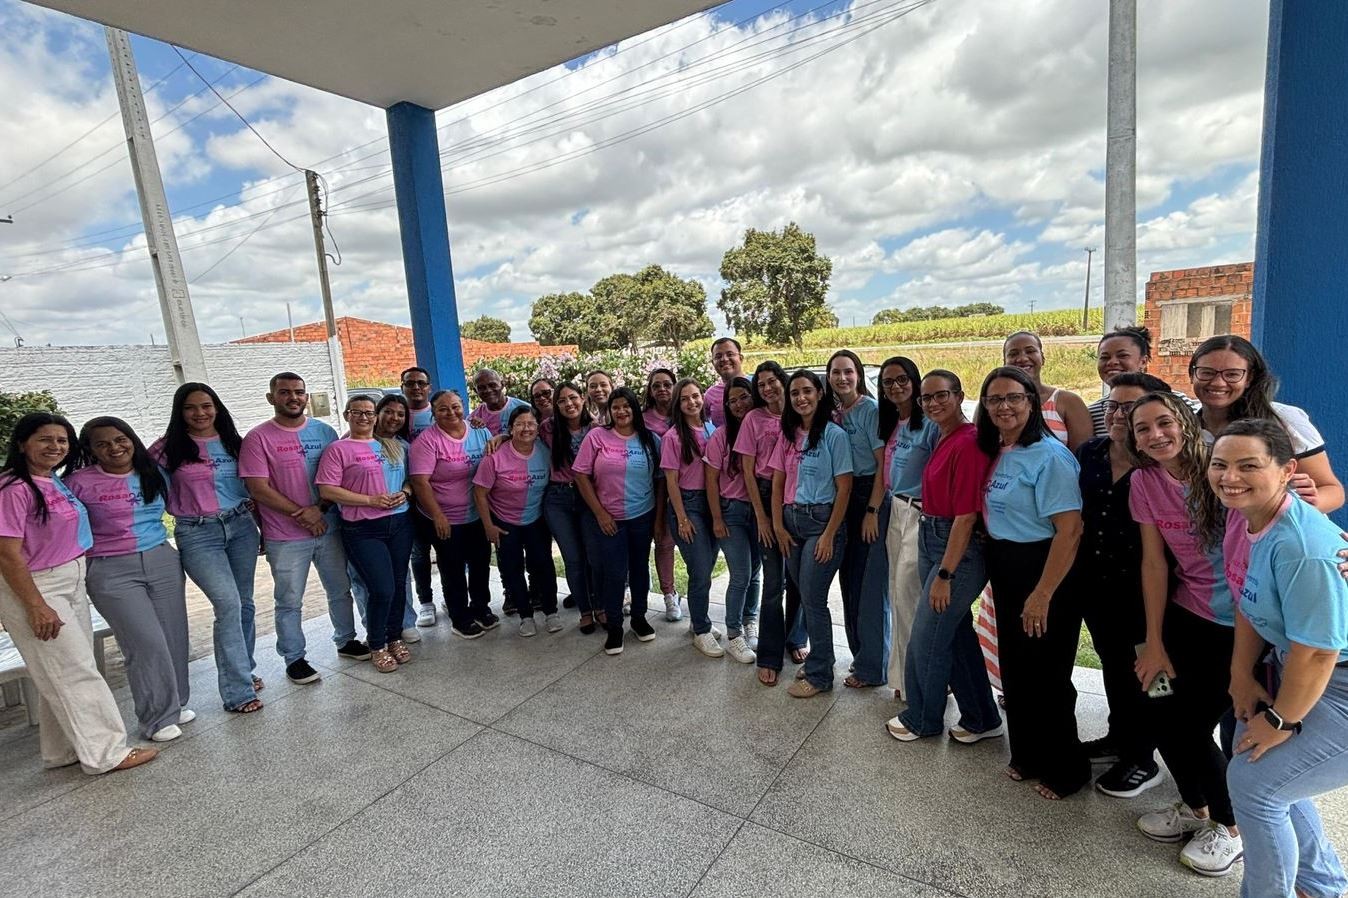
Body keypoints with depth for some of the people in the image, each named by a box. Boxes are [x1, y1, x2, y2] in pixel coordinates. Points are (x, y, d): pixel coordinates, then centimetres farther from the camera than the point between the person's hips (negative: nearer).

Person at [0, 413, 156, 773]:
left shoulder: (55, 481, 6)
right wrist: (35, 606, -20)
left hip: (71, 584, 8)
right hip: (35, 589, -8)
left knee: (64, 673, 15)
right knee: (76, 672, -1)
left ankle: (63, 751, 29)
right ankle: (104, 753, 9)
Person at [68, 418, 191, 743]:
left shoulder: (155, 474, 6)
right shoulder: (80, 482, -6)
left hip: (163, 561, 4)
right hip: (112, 572, -4)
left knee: (173, 636, 6)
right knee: (148, 643, -6)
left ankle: (176, 703, 26)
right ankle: (158, 718, 11)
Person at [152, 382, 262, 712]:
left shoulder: (235, 442, 8)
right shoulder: (170, 447, -2)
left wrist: (262, 524, 11)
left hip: (241, 526, 4)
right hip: (197, 534, -4)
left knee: (244, 603, 11)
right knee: (228, 604, -13)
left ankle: (245, 670, 29)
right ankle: (237, 690, -3)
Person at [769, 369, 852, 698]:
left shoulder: (834, 434, -7)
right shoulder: (787, 435, 10)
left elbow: (844, 487, -9)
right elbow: (778, 482, 11)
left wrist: (829, 534, -12)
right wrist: (778, 525, 3)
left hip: (822, 519, -5)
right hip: (791, 520, 6)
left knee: (812, 598, -3)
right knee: (804, 595, 11)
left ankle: (819, 674, 13)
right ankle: (818, 661, 28)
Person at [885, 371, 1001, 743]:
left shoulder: (968, 443, -19)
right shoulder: (945, 440, 9)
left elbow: (966, 517, -21)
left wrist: (944, 575, -20)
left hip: (958, 550, -9)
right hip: (931, 542, 9)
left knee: (925, 641, 5)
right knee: (957, 635, 18)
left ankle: (921, 719, 26)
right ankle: (982, 719, 34)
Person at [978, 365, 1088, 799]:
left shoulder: (1049, 455, -18)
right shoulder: (997, 453, 7)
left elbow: (1069, 530, -23)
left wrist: (1042, 594, -23)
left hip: (1042, 572, -8)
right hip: (1005, 572, 8)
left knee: (1045, 677, 4)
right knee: (1014, 670, 17)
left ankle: (1065, 770, 26)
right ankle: (1027, 756, 36)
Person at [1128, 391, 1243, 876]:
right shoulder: (1144, 482, -4)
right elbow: (1154, 563, -1)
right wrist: (1154, 642, 0)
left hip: (1248, 622, -4)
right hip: (1188, 617, 4)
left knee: (1187, 719, -3)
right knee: (1161, 711, 2)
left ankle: (1230, 827, 25)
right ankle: (1196, 806, 32)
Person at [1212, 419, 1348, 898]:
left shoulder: (1301, 547, -32)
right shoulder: (1244, 519, -5)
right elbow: (1248, 602, 6)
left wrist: (1280, 721, -12)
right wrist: (1242, 675, 5)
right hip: (1294, 665, 8)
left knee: (1253, 781, -4)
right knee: (1258, 761, 16)